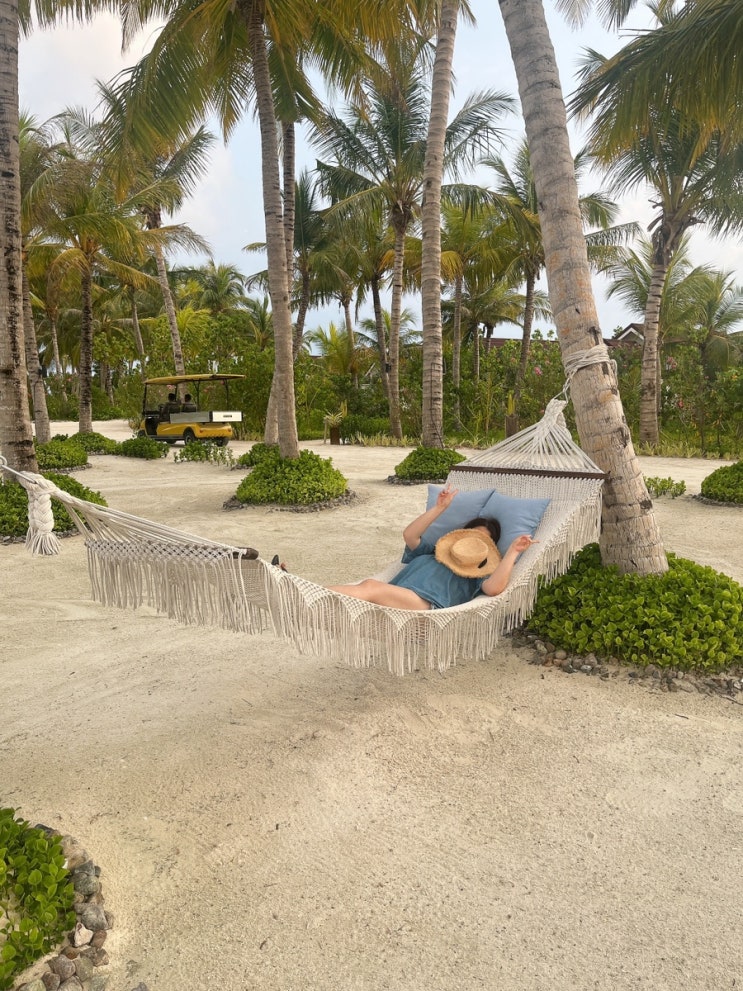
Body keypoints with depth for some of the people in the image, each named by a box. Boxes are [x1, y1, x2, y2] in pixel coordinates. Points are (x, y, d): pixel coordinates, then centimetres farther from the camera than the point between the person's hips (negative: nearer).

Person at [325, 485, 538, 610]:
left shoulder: (478, 574, 23)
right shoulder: (430, 552, 40)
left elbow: (494, 587, 0)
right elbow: (409, 535, 24)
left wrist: (512, 552, 2)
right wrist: (440, 508, 22)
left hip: (426, 604, -5)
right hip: (392, 596, 5)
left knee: (370, 587, -32)